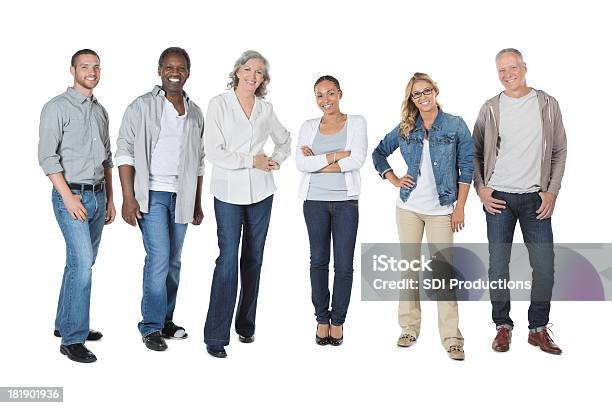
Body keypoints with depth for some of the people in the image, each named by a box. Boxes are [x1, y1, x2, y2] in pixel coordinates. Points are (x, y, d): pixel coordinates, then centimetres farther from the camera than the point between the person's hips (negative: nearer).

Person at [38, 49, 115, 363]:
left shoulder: (100, 111, 16)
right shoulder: (57, 107, -6)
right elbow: (47, 156, -12)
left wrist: (110, 199, 17)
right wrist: (68, 197, -17)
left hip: (97, 196, 7)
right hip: (71, 195, -7)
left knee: (82, 263, 13)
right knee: (81, 263, -13)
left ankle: (65, 323, 27)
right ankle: (72, 339, -5)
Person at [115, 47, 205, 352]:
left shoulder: (195, 113, 11)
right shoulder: (141, 107, -3)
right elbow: (125, 152, -6)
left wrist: (197, 203, 15)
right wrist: (128, 198, -14)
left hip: (182, 196, 5)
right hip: (152, 194, -5)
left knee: (173, 261, 10)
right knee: (159, 258, -11)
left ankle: (166, 320, 23)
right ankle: (151, 327, 2)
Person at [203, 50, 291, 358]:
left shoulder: (266, 109, 9)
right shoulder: (219, 104, -3)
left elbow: (284, 140, 26)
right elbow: (213, 153, -11)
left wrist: (276, 160, 7)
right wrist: (252, 160, -10)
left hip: (261, 192, 4)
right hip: (229, 193, -4)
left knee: (253, 258, 9)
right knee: (228, 259, -10)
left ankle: (246, 325, 23)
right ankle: (215, 336, -3)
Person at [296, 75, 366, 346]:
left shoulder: (356, 123, 3)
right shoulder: (308, 127, 8)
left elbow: (357, 160, -12)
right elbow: (301, 163, -6)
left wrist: (316, 162, -10)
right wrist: (334, 156, -16)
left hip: (345, 201, -2)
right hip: (315, 201, 2)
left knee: (344, 265, 0)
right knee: (318, 261, 9)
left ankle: (338, 320, 16)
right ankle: (322, 318, 21)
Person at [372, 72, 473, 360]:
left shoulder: (456, 126, -2)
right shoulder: (405, 129, 4)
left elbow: (466, 168, -2)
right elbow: (379, 153, 17)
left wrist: (460, 207, -6)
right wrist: (394, 180, 5)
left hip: (441, 209, -3)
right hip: (409, 207, 3)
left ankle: (451, 337, 2)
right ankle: (409, 328, 20)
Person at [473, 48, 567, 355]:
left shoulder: (547, 104, 5)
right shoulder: (491, 108, 4)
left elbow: (559, 151, 8)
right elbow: (475, 152, 9)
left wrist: (552, 191, -1)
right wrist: (481, 189, -2)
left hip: (536, 198, 1)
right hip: (498, 198, 0)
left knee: (545, 267, 0)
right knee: (498, 266, 2)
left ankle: (538, 329, 16)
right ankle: (503, 326, 17)